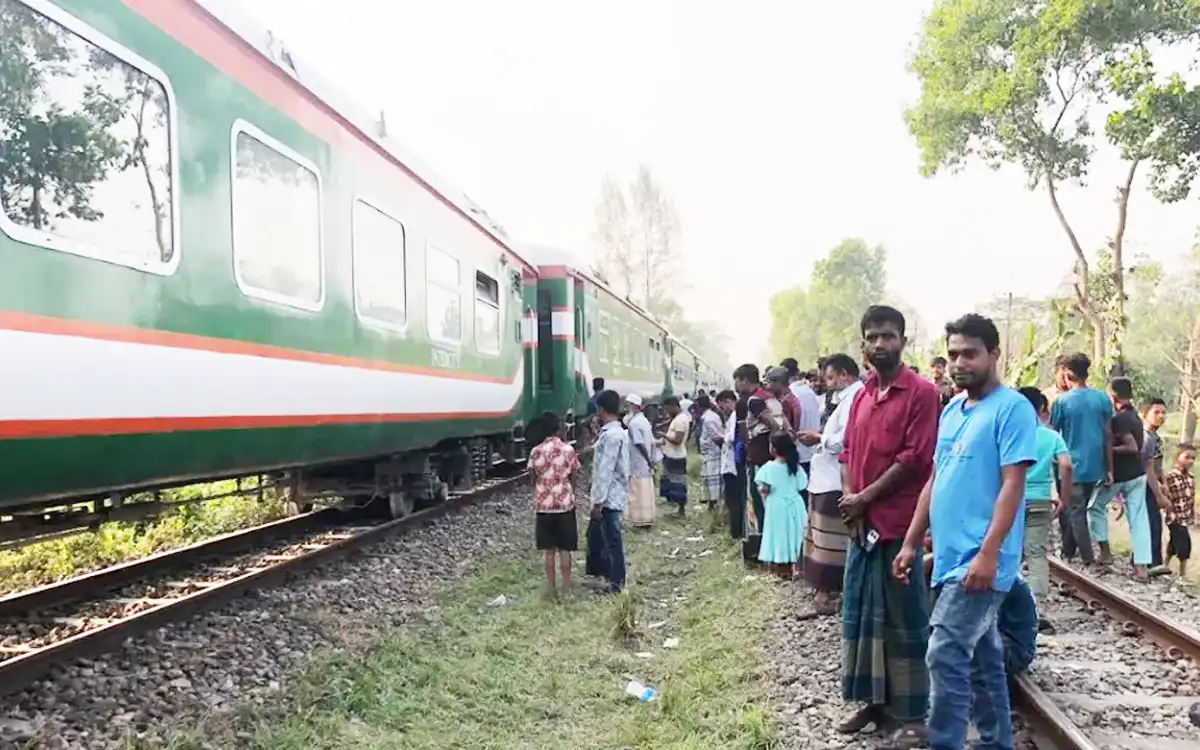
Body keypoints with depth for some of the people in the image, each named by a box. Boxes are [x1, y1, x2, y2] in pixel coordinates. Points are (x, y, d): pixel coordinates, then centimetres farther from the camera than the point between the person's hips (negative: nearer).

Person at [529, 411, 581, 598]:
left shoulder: (536, 451, -5)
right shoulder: (568, 450, -7)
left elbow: (533, 479, 2)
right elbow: (573, 476, -2)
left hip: (543, 505, 1)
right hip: (565, 504, -1)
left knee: (549, 551, 9)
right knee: (565, 550, 7)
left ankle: (551, 588, 13)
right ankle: (566, 587, 10)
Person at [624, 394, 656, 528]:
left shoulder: (633, 423, -17)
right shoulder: (644, 420, 11)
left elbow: (640, 444, -22)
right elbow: (651, 442, 12)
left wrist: (648, 461, -16)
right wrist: (650, 460, 13)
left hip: (637, 464, -8)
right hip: (645, 464, 8)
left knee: (638, 493, 0)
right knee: (646, 491, 12)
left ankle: (640, 519, 5)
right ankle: (647, 518, 18)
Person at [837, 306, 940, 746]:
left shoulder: (921, 393, -8)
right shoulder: (861, 395, 13)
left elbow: (914, 459, -14)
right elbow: (847, 453, 12)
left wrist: (864, 499, -11)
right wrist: (850, 503, -3)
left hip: (900, 525, -7)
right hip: (861, 523, 7)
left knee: (903, 620, 1)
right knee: (859, 613, 13)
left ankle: (911, 714, 13)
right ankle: (874, 701, 26)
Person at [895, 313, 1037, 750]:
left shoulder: (1012, 408, -10)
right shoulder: (951, 411, 14)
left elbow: (1013, 484, -16)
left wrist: (988, 554, -23)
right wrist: (911, 543, 14)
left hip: (979, 560, -8)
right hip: (950, 557, 8)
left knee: (946, 656, -11)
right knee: (983, 657, 17)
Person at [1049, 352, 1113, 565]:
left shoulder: (1061, 401, -10)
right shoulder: (1103, 399, 1)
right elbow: (1108, 436, 4)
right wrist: (1109, 468, 8)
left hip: (1072, 466, -4)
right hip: (1095, 465, 5)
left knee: (1075, 512, 3)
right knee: (1078, 509, 17)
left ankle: (1089, 560, 0)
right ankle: (1068, 551, 26)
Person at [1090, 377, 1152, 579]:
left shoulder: (1118, 419, -18)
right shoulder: (1136, 417, 9)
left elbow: (1132, 447, -25)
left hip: (1119, 475, -7)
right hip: (1137, 474, 7)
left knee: (1095, 506, 14)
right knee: (1138, 518, 3)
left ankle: (1105, 552, 13)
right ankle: (1141, 566, 0)